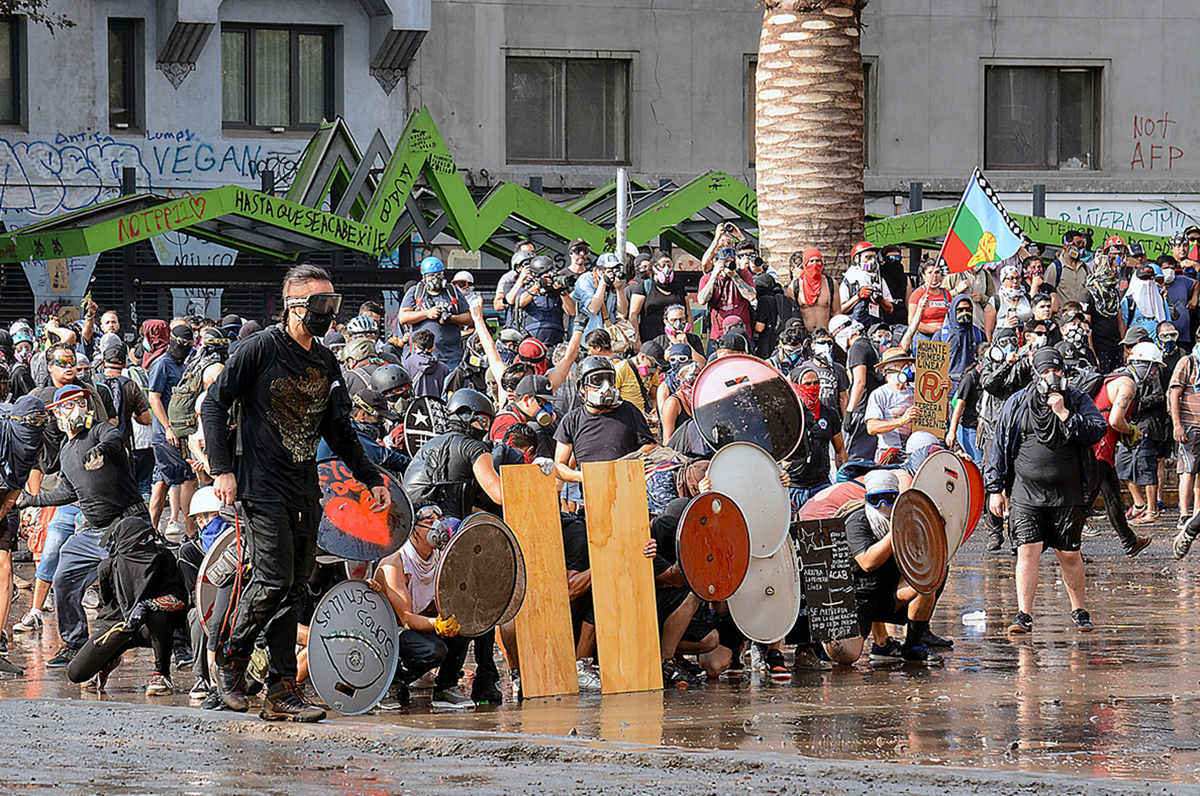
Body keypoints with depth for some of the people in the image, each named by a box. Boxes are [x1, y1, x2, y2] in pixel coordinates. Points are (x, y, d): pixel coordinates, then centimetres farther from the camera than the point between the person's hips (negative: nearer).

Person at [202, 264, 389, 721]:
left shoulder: (326, 364, 14)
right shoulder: (261, 349, -6)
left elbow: (338, 429, 24)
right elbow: (215, 405, -5)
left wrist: (370, 478, 18)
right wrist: (222, 469, -12)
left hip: (306, 493, 6)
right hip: (263, 486, -6)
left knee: (294, 586, 3)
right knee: (274, 580, -14)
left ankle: (281, 692, 3)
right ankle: (230, 662, 8)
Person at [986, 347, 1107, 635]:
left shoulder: (1077, 400, 3)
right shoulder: (1017, 404, 5)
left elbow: (1097, 432, -10)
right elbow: (999, 446, 9)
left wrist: (1064, 414, -17)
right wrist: (995, 489, 6)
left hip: (1067, 495, 0)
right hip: (1026, 494, 0)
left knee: (1069, 555, 6)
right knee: (1027, 551, -9)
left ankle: (1079, 609, 24)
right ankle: (1024, 614, -7)